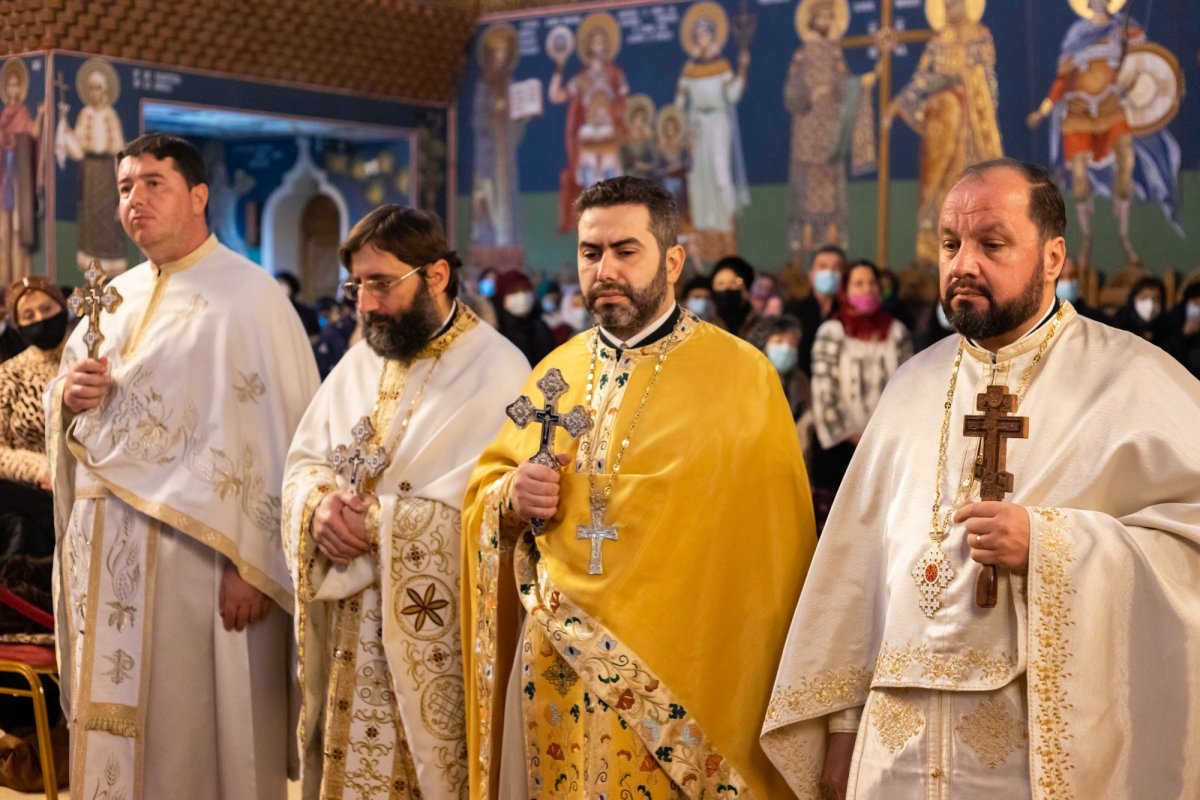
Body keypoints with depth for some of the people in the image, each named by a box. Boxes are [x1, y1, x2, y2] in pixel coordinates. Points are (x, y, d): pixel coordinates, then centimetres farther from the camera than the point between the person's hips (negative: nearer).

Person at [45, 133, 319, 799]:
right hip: (103, 553, 7)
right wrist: (67, 395, -3)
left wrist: (250, 565, -19)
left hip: (193, 550, -7)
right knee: (112, 727, 11)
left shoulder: (248, 295, -8)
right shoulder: (115, 297, 15)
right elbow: (66, 418, 21)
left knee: (194, 731, 1)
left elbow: (275, 438, -15)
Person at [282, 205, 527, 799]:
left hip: (431, 637, -6)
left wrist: (372, 519, -17)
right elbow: (303, 461, 11)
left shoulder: (496, 371, -12)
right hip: (347, 631, 6)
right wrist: (322, 504, -11)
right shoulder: (360, 361, 11)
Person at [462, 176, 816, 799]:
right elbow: (482, 489, 15)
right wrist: (513, 496, -7)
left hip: (678, 681, -4)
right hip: (556, 676, 4)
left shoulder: (743, 376, -8)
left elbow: (771, 547, -8)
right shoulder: (555, 372, 8)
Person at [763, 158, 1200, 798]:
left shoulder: (1135, 383, -5)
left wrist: (1047, 543, -22)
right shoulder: (916, 383, 11)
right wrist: (842, 716, 7)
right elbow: (860, 551, 9)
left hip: (1051, 743, -4)